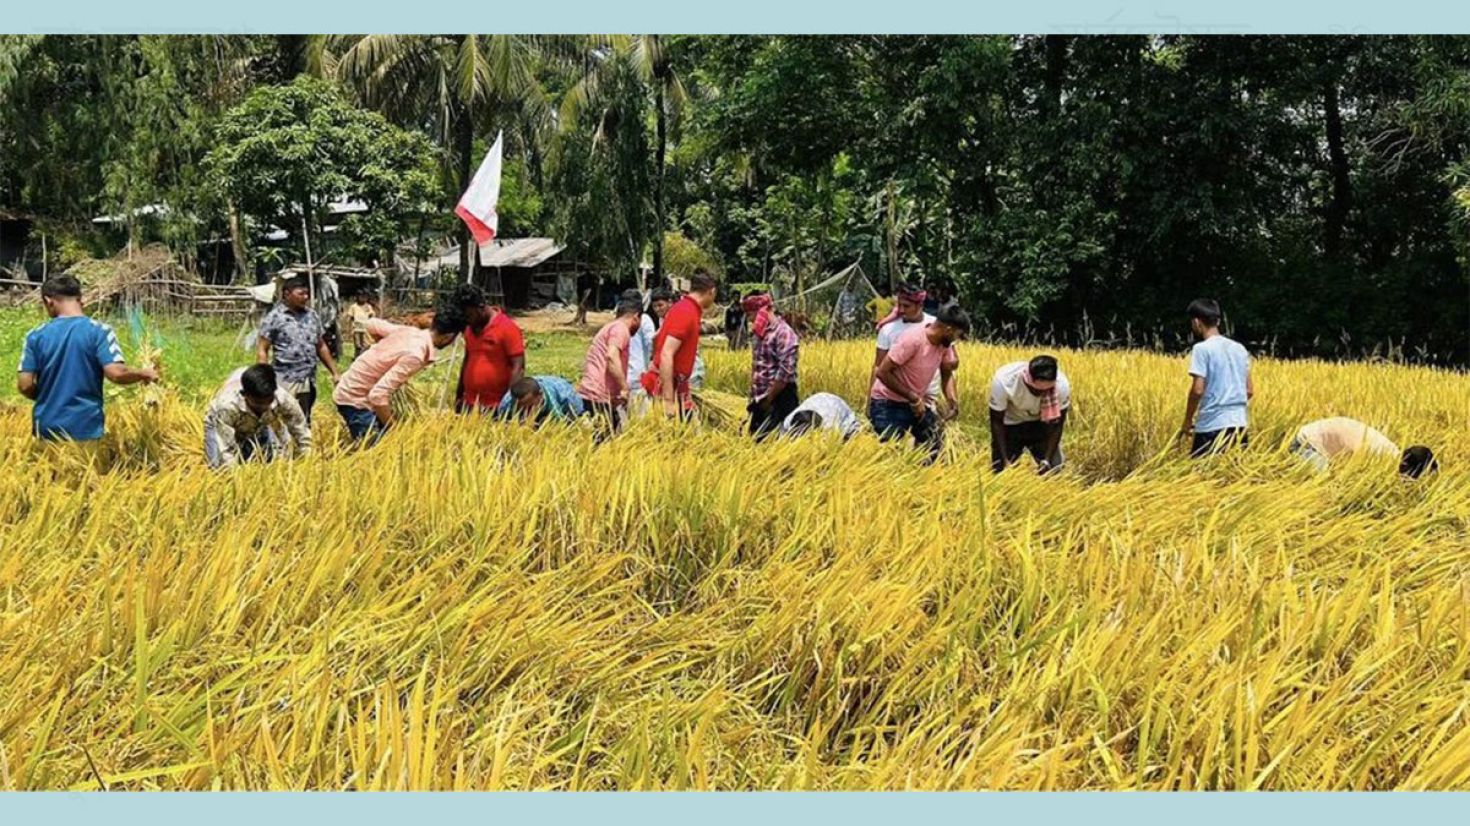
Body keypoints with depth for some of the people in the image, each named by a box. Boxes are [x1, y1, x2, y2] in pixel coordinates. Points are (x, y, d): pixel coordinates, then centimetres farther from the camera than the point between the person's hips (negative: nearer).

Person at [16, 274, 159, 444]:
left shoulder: (36, 336, -1)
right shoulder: (99, 331, -7)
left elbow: (25, 385, -4)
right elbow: (116, 373, -17)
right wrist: (144, 373, 2)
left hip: (48, 428, 2)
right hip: (87, 427, -2)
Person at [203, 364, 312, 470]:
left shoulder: (283, 399, -37)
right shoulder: (227, 405, -43)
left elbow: (302, 434, -23)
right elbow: (227, 450, -38)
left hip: (258, 426, 3)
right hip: (220, 425, -2)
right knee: (220, 469, -16)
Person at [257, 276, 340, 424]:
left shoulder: (312, 315, 11)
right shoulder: (274, 317, -5)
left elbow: (321, 347, 19)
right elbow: (262, 350, -6)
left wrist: (335, 373, 15)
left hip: (309, 382, 6)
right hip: (286, 383, -6)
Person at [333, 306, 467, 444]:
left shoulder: (409, 331, -3)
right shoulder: (414, 355, -28)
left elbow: (372, 325, 14)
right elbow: (378, 395, -33)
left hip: (352, 389, 9)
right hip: (355, 399, -9)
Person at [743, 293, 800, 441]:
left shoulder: (783, 333, -14)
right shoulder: (759, 333, 14)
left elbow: (785, 372, -20)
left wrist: (768, 399, -15)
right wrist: (754, 396, 13)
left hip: (779, 400, -9)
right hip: (760, 401, 9)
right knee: (757, 440, 10)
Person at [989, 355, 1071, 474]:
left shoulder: (1062, 385, -32)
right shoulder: (1003, 381, -36)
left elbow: (1057, 424, -18)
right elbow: (997, 422, -22)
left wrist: (1047, 459, -25)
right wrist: (1004, 460, -26)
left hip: (1040, 424, 1)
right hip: (1011, 423, -1)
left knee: (1054, 469, -9)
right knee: (1000, 470, -7)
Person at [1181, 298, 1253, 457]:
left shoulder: (1202, 349, -8)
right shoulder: (1239, 348, 13)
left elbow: (1198, 389, -14)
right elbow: (1250, 391, 14)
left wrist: (1187, 420, -3)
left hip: (1211, 426, -6)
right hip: (1239, 425, 7)